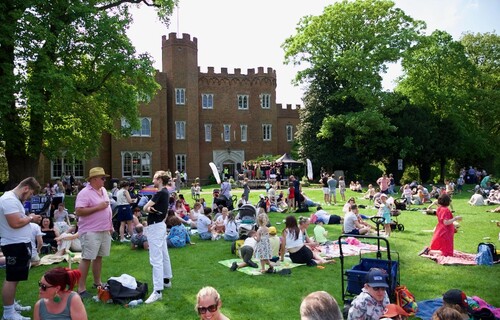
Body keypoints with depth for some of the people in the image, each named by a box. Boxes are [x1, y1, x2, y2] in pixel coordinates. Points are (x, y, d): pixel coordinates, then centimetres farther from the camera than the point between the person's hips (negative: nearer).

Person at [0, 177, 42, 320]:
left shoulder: (14, 199, 15)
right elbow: (15, 223, -27)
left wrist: (29, 218, 7)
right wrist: (31, 218, -12)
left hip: (20, 243, 11)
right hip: (15, 245, -11)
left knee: (14, 277, 20)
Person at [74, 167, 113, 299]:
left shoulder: (103, 190, 12)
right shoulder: (84, 193, -14)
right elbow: (78, 212, -21)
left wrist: (110, 225, 17)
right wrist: (97, 207, -22)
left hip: (104, 230, 8)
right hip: (90, 232, -8)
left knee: (99, 257, 16)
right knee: (86, 258, -4)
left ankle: (97, 282, 28)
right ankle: (81, 289, 2)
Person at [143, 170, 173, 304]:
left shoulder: (160, 193, -19)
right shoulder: (165, 192, 12)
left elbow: (145, 207, -19)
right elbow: (147, 207, 7)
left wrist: (149, 208, -2)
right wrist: (151, 208, -12)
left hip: (155, 227, -11)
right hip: (160, 225, 11)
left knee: (156, 259, -12)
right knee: (164, 254, 20)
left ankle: (157, 291, -13)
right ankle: (166, 280, 33)